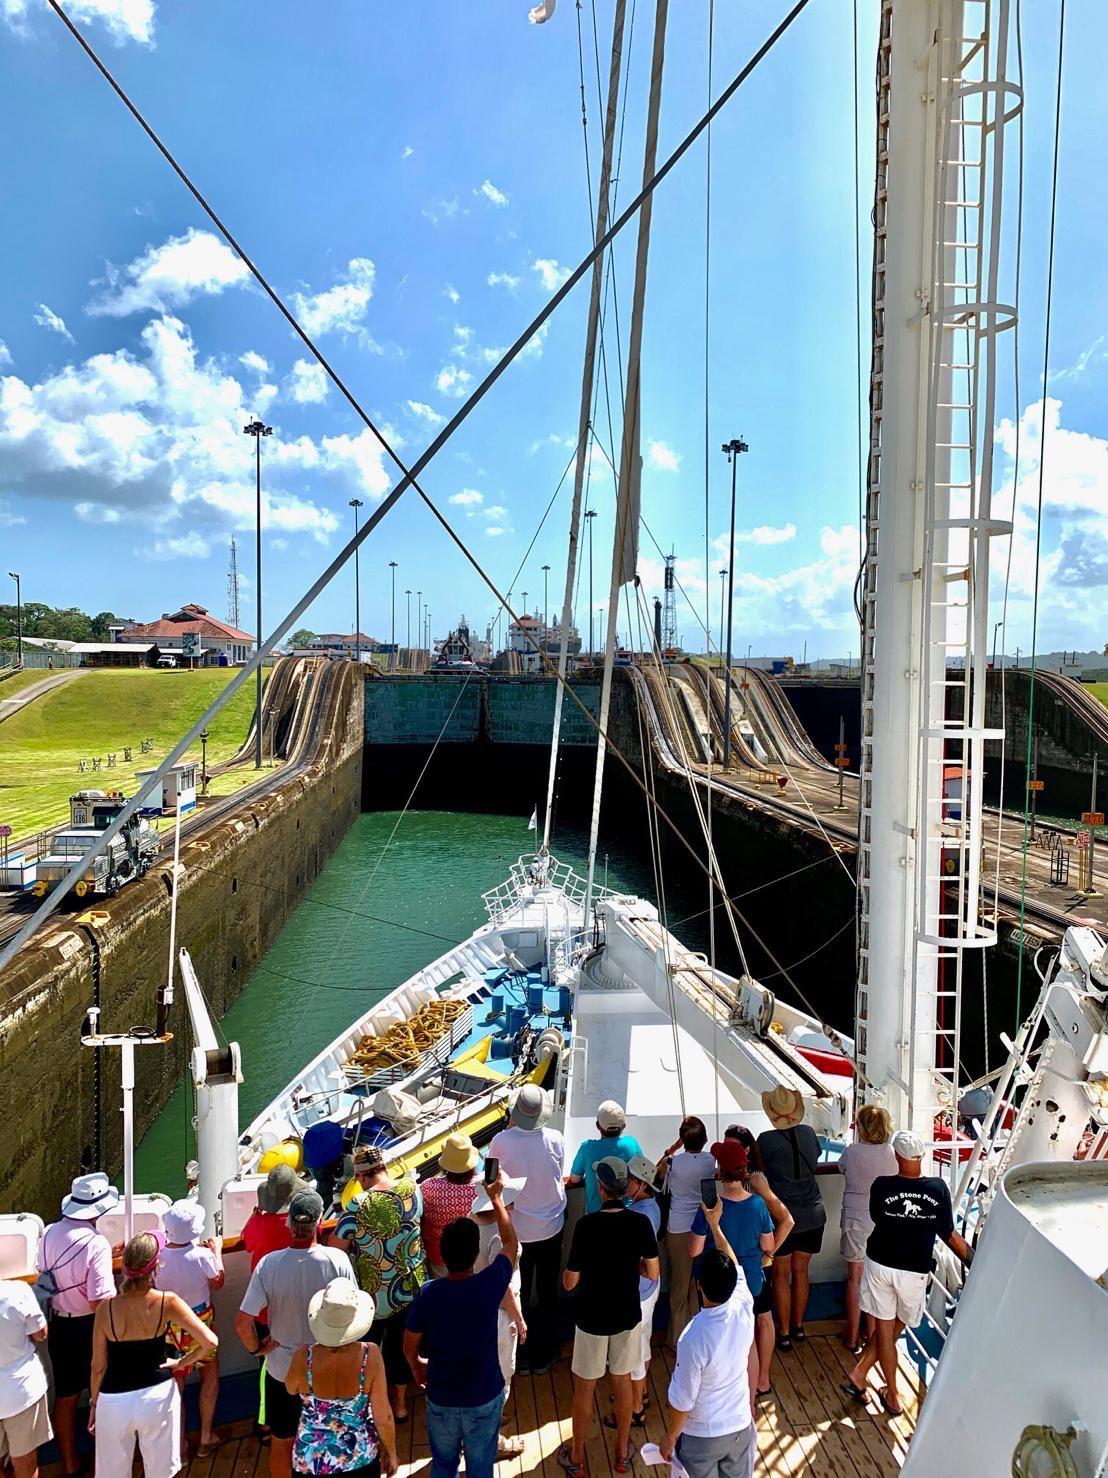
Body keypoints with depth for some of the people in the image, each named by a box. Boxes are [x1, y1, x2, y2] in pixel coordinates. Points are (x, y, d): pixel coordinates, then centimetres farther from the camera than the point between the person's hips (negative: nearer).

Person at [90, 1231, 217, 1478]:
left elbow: (99, 1367, -6)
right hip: (157, 1395, -1)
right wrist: (181, 1363, -2)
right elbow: (209, 1341, -21)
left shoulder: (106, 1308, -17)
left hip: (114, 1401, 1)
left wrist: (94, 1403, 10)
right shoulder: (168, 1303, -19)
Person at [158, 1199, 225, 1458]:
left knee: (175, 1383, 19)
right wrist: (217, 1251, 6)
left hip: (168, 1327, 2)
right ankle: (206, 1438, 30)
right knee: (210, 1376, 21)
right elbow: (218, 1282, -7)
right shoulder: (202, 1255, -27)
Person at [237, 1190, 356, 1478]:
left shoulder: (269, 1264, -23)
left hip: (281, 1369, 0)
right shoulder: (337, 1260, -22)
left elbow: (242, 1323, -20)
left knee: (281, 1442, 24)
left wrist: (255, 1347, -1)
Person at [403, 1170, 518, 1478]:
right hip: (485, 1397, -1)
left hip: (441, 1397, 1)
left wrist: (416, 1366, 16)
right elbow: (511, 1243, -7)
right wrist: (496, 1197, 3)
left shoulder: (428, 1293, -22)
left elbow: (410, 1345, -6)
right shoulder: (489, 1286, -25)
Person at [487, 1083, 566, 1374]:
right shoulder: (555, 1140, -19)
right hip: (550, 1227, 1)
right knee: (547, 1293, 19)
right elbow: (559, 1175, -5)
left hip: (515, 1230, -1)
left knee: (518, 1294, 20)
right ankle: (543, 1357, 33)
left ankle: (519, 1355, 34)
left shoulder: (501, 1141, -23)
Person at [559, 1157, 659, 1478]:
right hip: (627, 1316, 3)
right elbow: (652, 1273, -6)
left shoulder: (587, 1225, -24)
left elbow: (570, 1282, -18)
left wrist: (568, 1269, 3)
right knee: (622, 1381, 22)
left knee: (584, 1388, 16)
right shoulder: (640, 1223, -15)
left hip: (592, 1318, -3)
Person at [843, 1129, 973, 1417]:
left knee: (885, 1329, 13)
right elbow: (948, 1234, -8)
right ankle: (859, 1374, 19)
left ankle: (893, 1397, 21)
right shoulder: (938, 1188, -14)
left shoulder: (882, 1186, -16)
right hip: (914, 1272, 1)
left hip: (880, 1265, 0)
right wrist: (974, 1261, 5)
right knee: (895, 1329, 20)